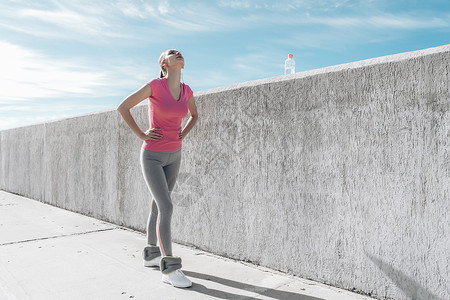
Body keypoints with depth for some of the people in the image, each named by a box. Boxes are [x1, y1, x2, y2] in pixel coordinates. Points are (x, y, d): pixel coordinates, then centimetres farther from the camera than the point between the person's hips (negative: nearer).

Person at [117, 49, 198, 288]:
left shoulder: (186, 91, 2)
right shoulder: (154, 85, -15)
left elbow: (194, 115, 22)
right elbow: (122, 107, -8)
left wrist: (183, 134, 5)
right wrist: (141, 135, -12)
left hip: (173, 156, 6)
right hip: (151, 156, -6)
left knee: (158, 206, 13)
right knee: (167, 208, -15)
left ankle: (150, 255, 29)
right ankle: (170, 269, -8)